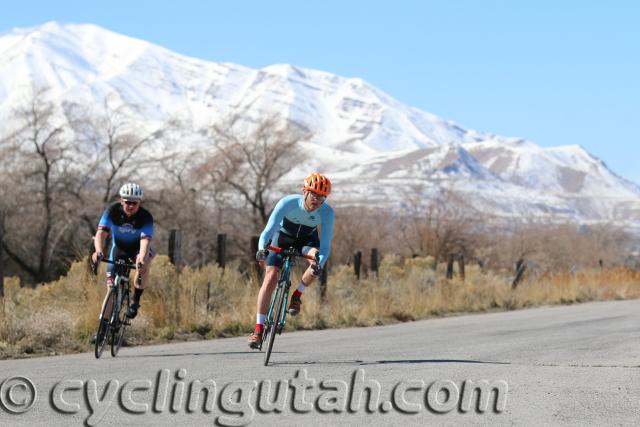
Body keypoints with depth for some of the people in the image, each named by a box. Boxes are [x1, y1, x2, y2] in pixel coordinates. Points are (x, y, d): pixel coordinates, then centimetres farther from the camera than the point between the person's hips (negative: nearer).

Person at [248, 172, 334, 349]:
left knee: (317, 260, -32)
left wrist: (319, 263, -53)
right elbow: (269, 229, -39)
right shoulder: (288, 202, -34)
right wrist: (262, 249, -59)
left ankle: (297, 295, -5)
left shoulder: (327, 212, -30)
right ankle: (259, 330, -11)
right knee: (271, 277, -17)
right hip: (283, 235, -1)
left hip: (307, 239, 1)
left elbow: (325, 245, -32)